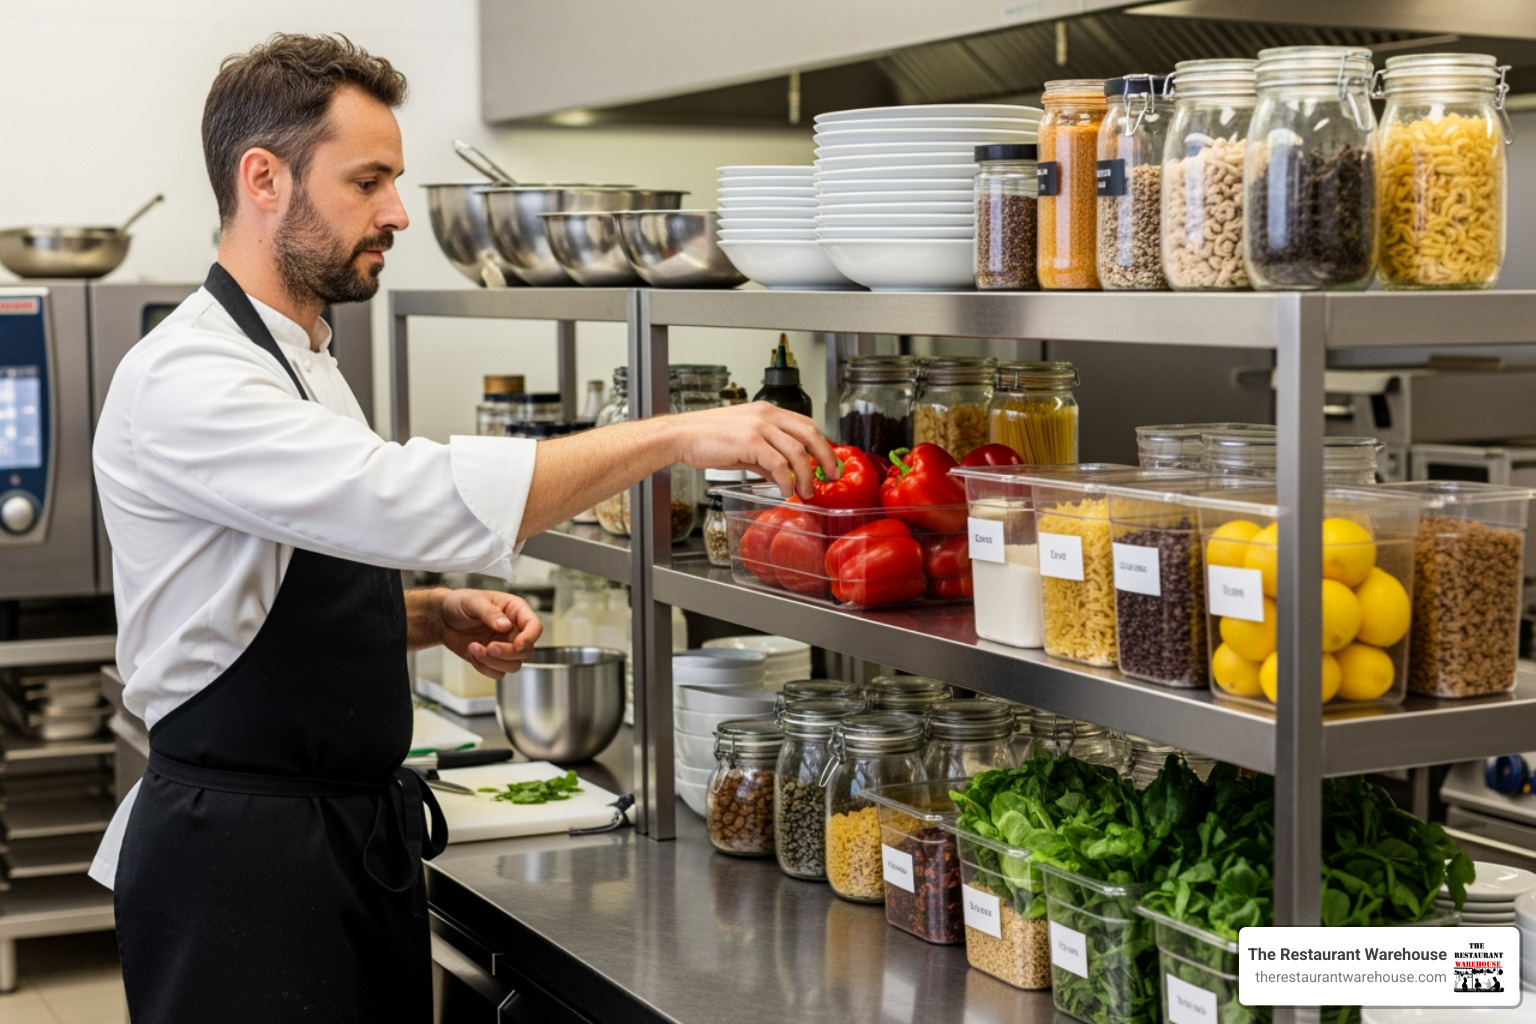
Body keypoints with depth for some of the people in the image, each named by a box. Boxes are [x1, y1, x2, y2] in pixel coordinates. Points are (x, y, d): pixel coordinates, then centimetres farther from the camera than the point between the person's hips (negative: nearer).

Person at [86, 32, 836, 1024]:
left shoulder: (303, 364, 14)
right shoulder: (185, 382, -18)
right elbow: (415, 498, -33)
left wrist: (436, 616, 3)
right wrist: (677, 435, -31)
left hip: (361, 836, 9)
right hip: (240, 857, -9)